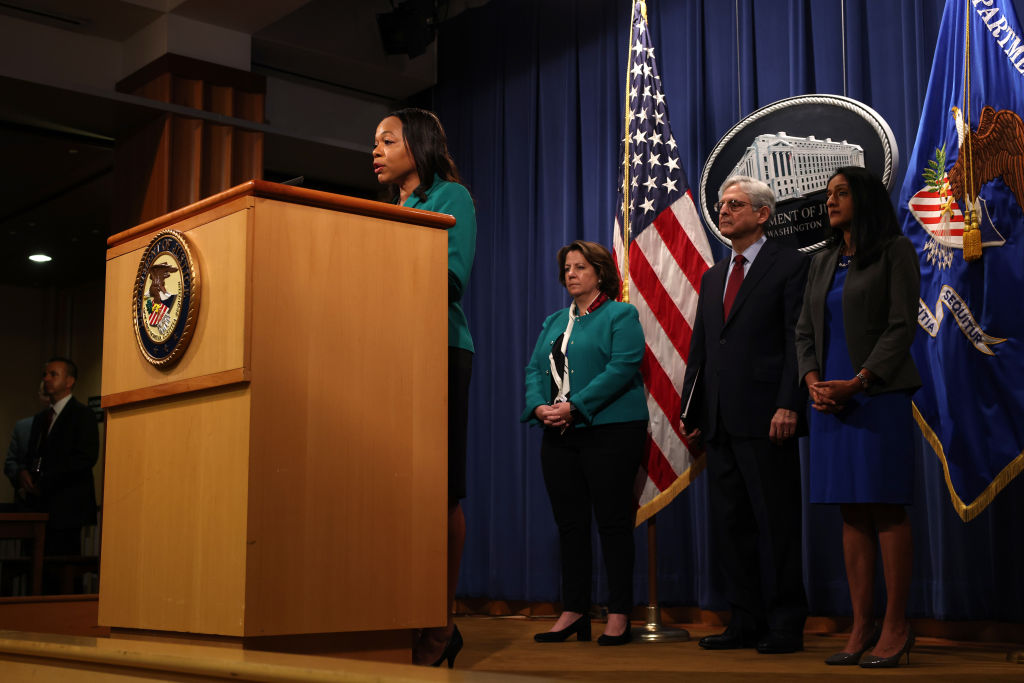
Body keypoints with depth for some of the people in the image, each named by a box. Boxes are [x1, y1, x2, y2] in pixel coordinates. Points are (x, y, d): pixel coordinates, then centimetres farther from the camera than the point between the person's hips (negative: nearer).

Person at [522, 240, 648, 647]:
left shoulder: (621, 315, 0)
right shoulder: (553, 322, 20)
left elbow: (622, 368, -13)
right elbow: (534, 369, 14)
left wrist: (574, 406, -19)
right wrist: (539, 406, -7)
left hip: (609, 431, -6)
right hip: (559, 435, 6)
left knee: (613, 521, -4)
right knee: (569, 524, 7)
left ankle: (619, 616, 3)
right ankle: (574, 612, 14)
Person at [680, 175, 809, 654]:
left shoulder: (790, 265, 0)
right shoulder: (712, 277, 20)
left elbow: (798, 341, -8)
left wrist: (788, 405, -17)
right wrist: (691, 411, 13)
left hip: (765, 418, -7)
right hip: (720, 422, 7)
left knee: (776, 524, -2)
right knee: (729, 524, 9)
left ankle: (786, 626, 6)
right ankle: (745, 622, 17)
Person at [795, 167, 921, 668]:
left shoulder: (895, 252, 0)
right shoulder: (823, 263, 18)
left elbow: (902, 326, -8)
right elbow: (805, 330, 15)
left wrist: (857, 383, -16)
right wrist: (813, 382, -4)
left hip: (879, 396, -6)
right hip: (830, 399, 6)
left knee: (886, 509, -4)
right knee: (852, 513, 5)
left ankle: (896, 626, 2)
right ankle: (861, 627, 7)